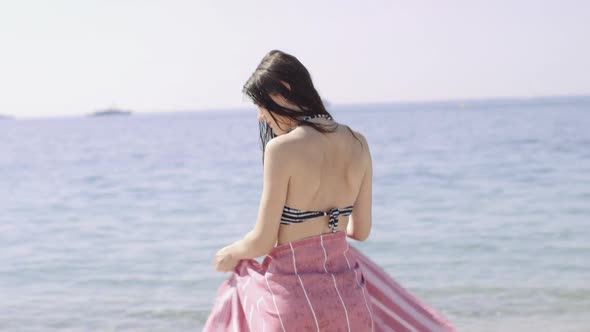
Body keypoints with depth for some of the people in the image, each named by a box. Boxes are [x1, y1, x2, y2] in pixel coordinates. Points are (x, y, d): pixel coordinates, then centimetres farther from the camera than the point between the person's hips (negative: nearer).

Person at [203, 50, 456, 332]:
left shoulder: (282, 148, -16)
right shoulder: (357, 143, 1)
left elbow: (262, 242, -11)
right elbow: (361, 230, 10)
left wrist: (231, 254, 10)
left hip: (292, 294, -5)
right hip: (347, 291, 5)